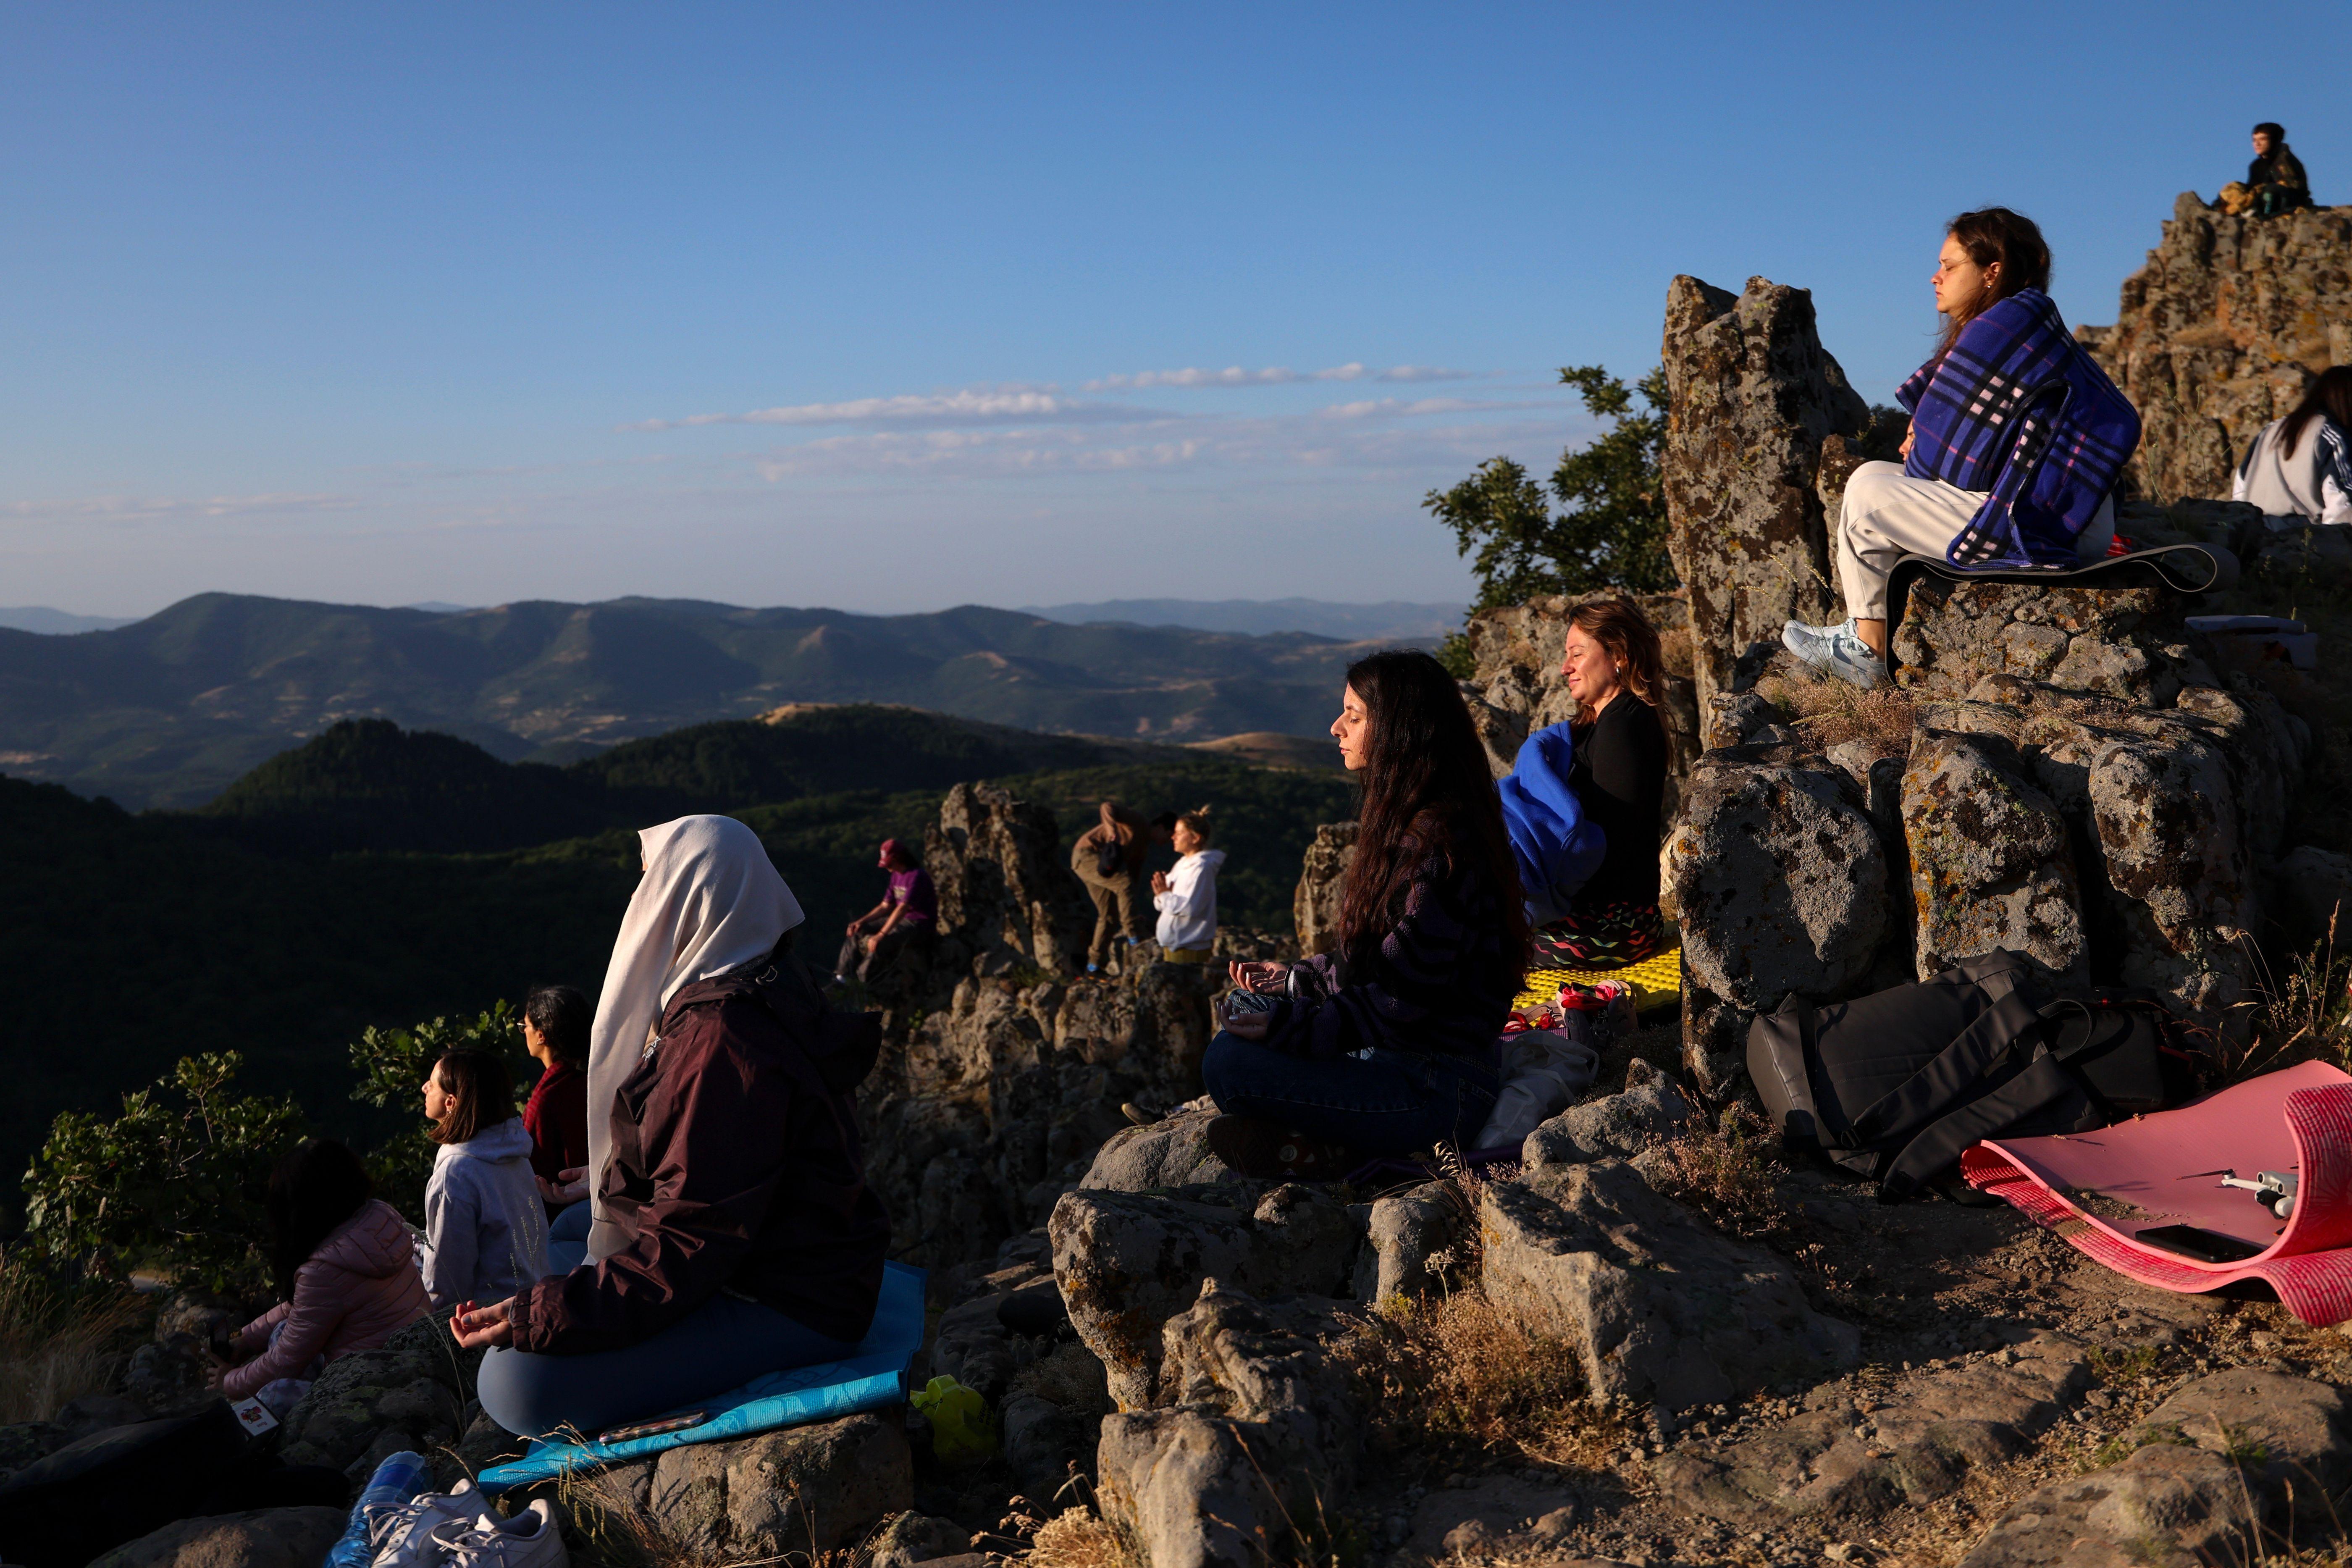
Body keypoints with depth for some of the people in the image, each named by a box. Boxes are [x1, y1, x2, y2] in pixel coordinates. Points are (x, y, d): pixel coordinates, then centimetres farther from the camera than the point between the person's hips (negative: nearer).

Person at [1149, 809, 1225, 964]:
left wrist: (1165, 895, -16)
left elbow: (1190, 907, -25)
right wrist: (1162, 892, -6)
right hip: (1173, 946, 9)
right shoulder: (1183, 864, 13)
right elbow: (1162, 905, 15)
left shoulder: (1202, 868, -15)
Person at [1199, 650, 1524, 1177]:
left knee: (1230, 1064, -24)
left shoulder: (1439, 838, -18)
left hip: (1438, 1089, -11)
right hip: (1397, 1058, 11)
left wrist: (1295, 1026, -24)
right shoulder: (1404, 823, 14)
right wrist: (1292, 978, 22)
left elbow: (1406, 998, -22)